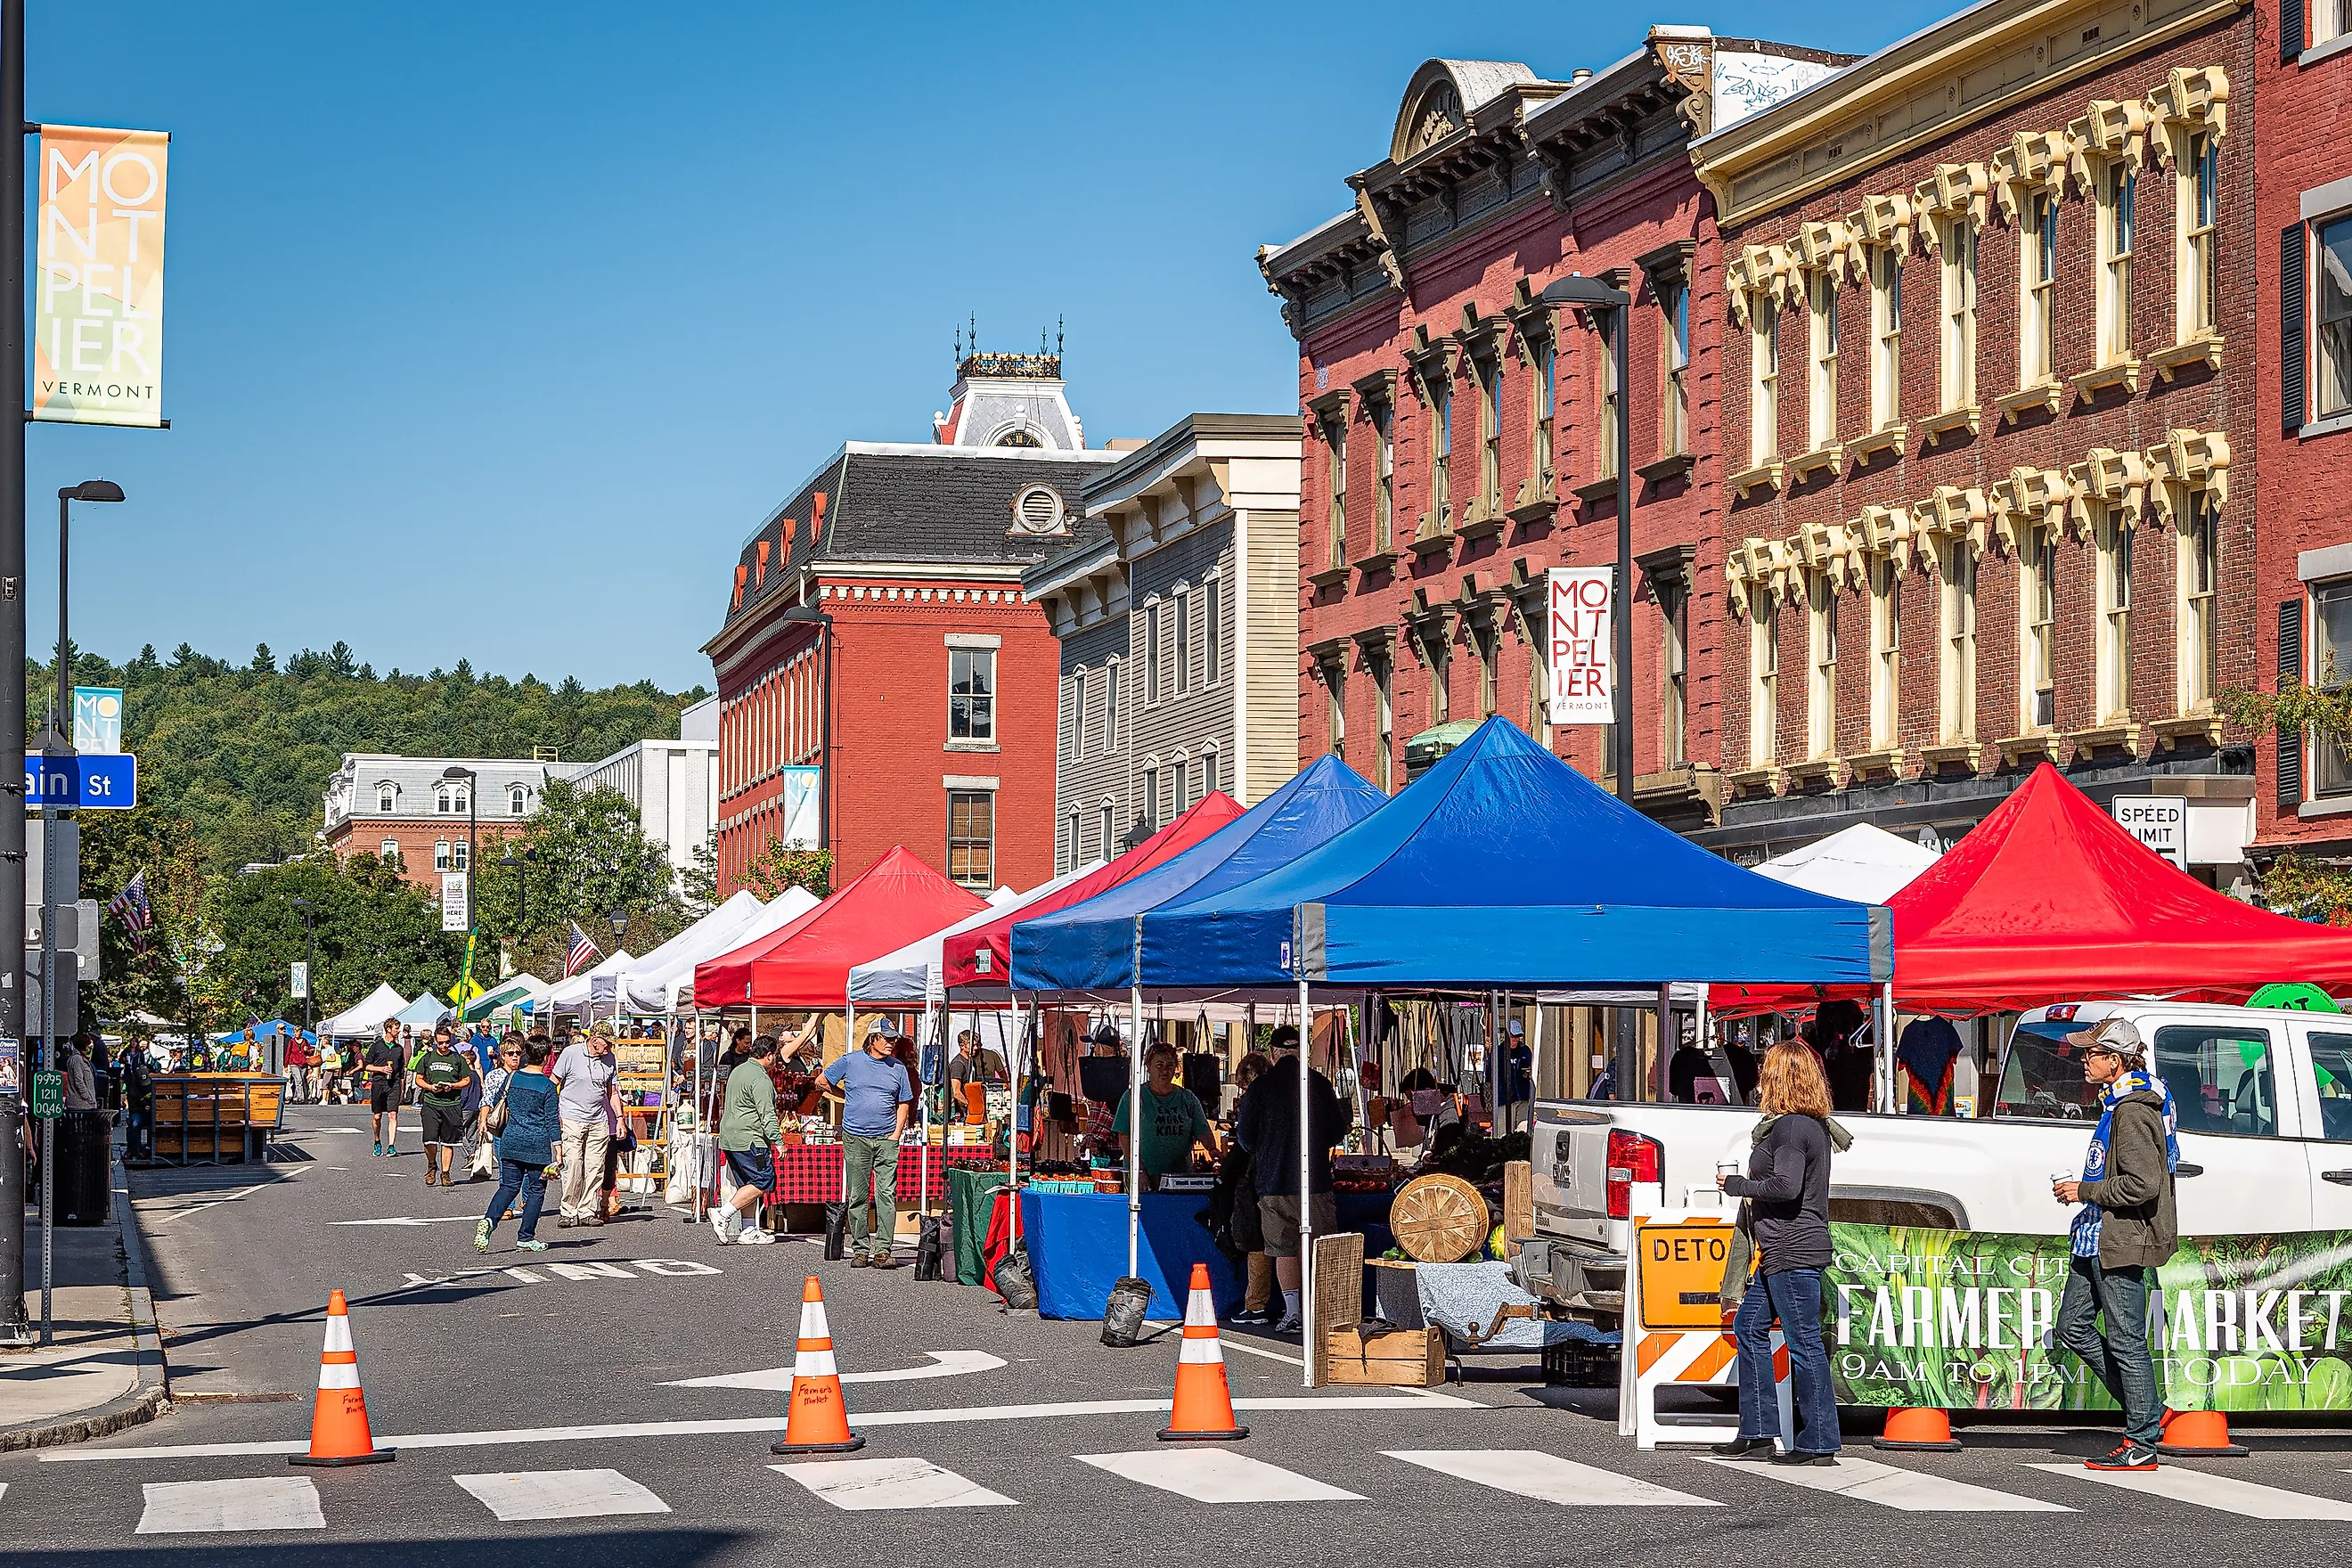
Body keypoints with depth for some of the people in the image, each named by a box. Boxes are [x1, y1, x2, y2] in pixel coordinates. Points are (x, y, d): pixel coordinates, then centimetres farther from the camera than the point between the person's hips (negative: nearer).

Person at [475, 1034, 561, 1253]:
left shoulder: (511, 1078, 4)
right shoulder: (548, 1087, -9)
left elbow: (496, 1105, 16)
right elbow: (552, 1121, -9)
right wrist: (558, 1152, -6)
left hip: (511, 1141, 4)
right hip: (537, 1145, -4)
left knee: (508, 1186, 12)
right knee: (536, 1190, 8)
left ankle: (489, 1220, -13)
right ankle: (526, 1238, 10)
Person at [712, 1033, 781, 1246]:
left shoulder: (738, 1071, 18)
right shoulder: (761, 1079, -14)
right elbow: (767, 1114, -19)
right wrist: (777, 1140, -18)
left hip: (729, 1138, 10)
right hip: (749, 1140, -10)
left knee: (748, 1185, 12)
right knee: (763, 1182, -7)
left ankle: (748, 1231, 9)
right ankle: (724, 1214, -12)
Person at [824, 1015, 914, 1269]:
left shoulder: (898, 1068, 9)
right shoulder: (851, 1062, 3)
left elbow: (903, 1104, 13)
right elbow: (823, 1082, 14)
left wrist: (896, 1134, 2)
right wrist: (849, 1098, 12)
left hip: (886, 1139, 1)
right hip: (855, 1138, -1)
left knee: (887, 1194, -8)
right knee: (857, 1196, 2)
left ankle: (883, 1250, -8)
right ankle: (860, 1249, 9)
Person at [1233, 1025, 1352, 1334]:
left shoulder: (1260, 1088, -4)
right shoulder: (1320, 1084, -1)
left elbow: (1245, 1135, 0)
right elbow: (1338, 1131, 5)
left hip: (1274, 1181, 0)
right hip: (1316, 1179, 0)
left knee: (1284, 1250, 6)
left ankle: (1292, 1311, 0)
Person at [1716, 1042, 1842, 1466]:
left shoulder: (1791, 1127, -15)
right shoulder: (1813, 1124, 16)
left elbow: (1786, 1186, -24)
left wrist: (1736, 1184, -11)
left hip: (1792, 1252, -11)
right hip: (1780, 1253, 11)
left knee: (1804, 1344, -6)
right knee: (1749, 1328, 16)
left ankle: (1819, 1443, -3)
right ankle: (1757, 1432, 19)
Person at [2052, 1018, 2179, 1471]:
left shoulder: (2134, 1111, -17)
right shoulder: (2116, 1102, 15)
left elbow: (2143, 1184, -24)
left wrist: (2085, 1191, -15)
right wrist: (2084, 1192, 18)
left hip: (2122, 1241, -11)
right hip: (2098, 1238, 11)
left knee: (2126, 1340, -4)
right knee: (2074, 1328, 13)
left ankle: (2142, 1442, 4)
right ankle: (2149, 1412, 20)